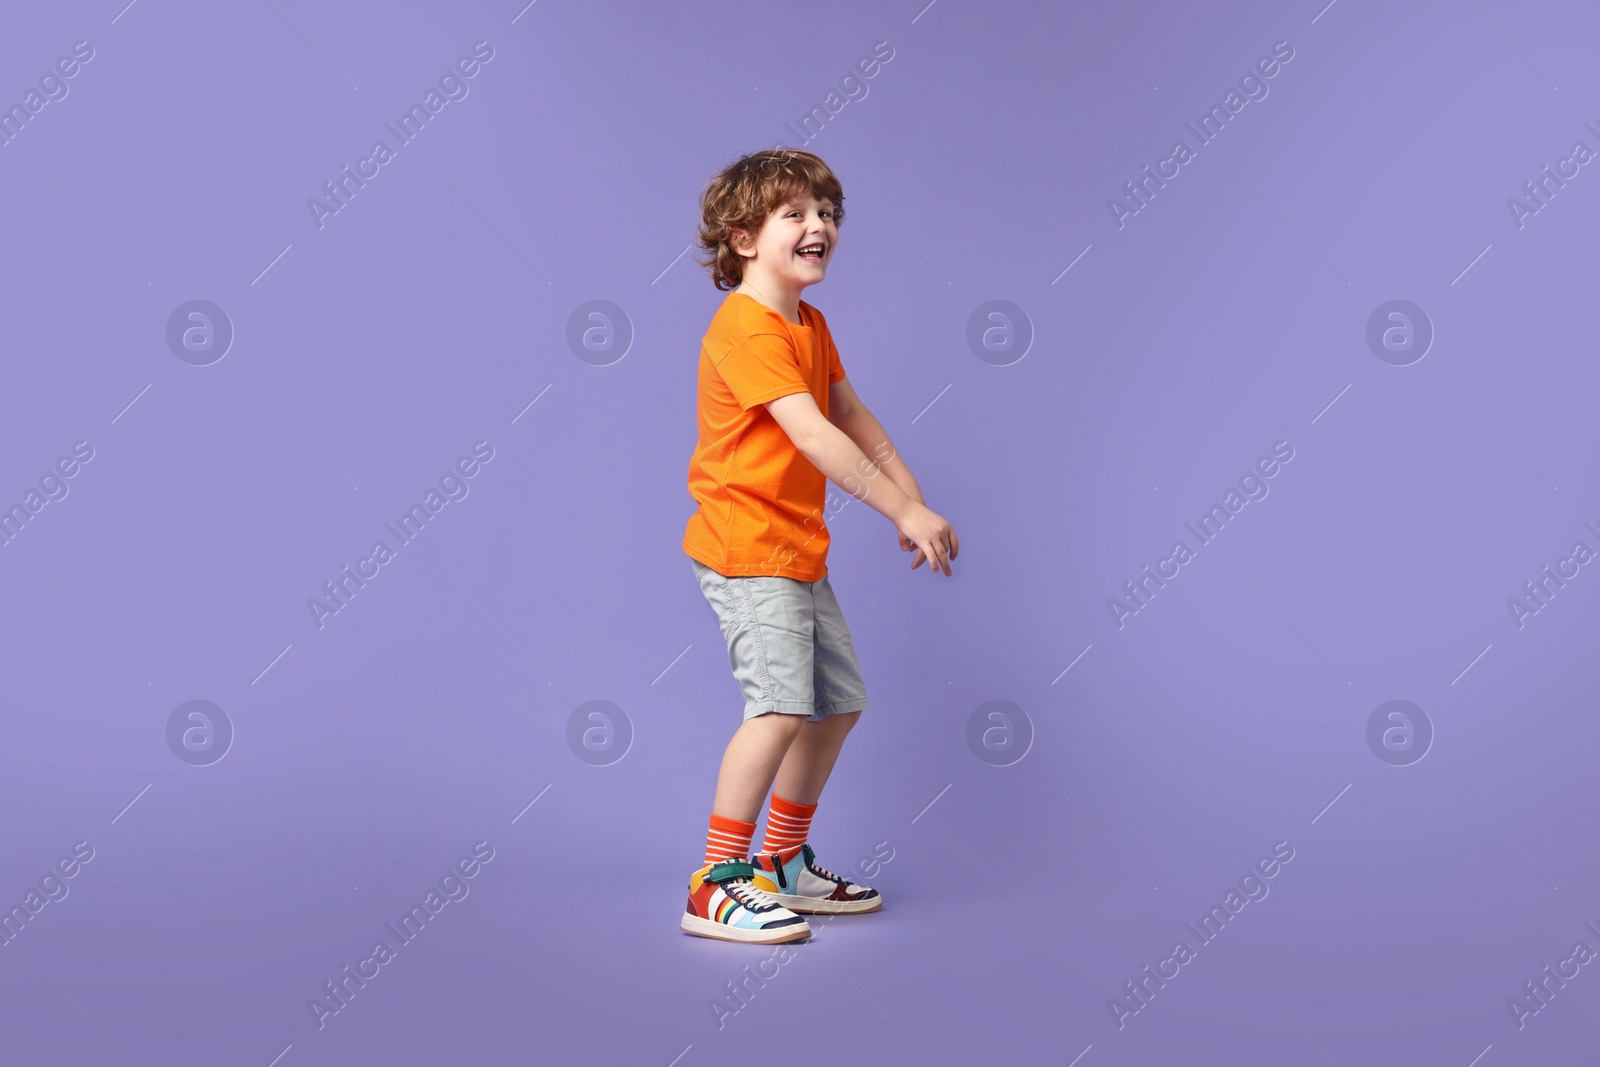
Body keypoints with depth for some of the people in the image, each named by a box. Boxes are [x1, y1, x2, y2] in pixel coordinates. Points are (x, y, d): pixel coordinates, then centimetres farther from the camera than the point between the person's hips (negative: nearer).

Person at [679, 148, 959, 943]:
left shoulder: (809, 324, 14)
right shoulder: (747, 328, -18)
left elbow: (852, 416, 18)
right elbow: (813, 436, -25)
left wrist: (910, 498, 7)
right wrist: (905, 512, -24)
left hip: (798, 551, 10)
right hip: (746, 547, -10)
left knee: (839, 703, 14)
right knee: (781, 705, -20)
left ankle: (785, 865, 28)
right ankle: (717, 885, -11)